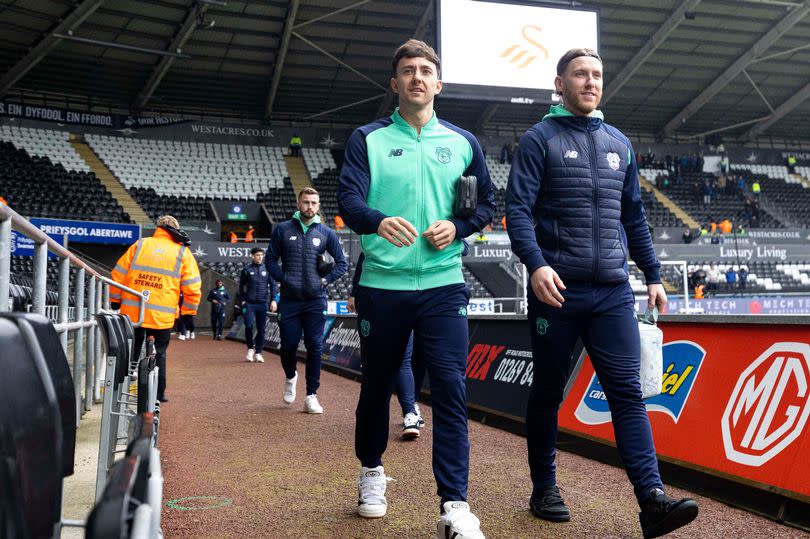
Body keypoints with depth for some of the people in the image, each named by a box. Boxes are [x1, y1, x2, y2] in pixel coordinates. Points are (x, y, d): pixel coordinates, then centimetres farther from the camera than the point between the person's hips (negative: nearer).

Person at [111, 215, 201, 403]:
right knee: (159, 354, 13)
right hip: (162, 316, -1)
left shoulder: (139, 245, 7)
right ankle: (158, 394, 17)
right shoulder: (183, 253, 2)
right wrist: (188, 312, 9)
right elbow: (192, 288, -1)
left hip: (132, 312, 2)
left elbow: (118, 274, 8)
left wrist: (115, 300, 19)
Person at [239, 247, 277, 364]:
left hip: (263, 303, 1)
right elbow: (241, 286, 9)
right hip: (249, 303, -1)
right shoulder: (247, 269, 5)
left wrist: (273, 300, -2)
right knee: (249, 326, -12)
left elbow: (273, 285, 8)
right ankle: (250, 348, 10)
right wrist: (242, 300, 0)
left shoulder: (267, 269, 9)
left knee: (261, 329, 2)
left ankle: (258, 353, 11)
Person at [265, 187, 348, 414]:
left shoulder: (326, 233, 6)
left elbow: (342, 263, 10)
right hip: (289, 300, 0)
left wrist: (325, 280, -3)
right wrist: (284, 278, -6)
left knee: (315, 347, -1)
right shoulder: (283, 230, 5)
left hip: (316, 301, 0)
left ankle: (311, 396, 7)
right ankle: (290, 377, 34)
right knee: (288, 346, 2)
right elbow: (270, 260, 8)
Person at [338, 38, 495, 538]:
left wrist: (457, 227, -6)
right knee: (377, 384, 12)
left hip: (443, 286, 1)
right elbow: (349, 199, -8)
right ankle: (371, 470, 36)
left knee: (451, 388, -8)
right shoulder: (368, 139, 4)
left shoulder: (462, 142, 10)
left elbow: (487, 203, 14)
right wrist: (380, 222, -30)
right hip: (382, 286, 0)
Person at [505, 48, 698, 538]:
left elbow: (634, 217, 20)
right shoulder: (540, 139, 1)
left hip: (613, 292, 4)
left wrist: (653, 275, 15)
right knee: (548, 393, 8)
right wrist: (535, 264, -25)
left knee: (628, 392, -3)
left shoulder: (620, 144, 17)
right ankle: (545, 488, 21)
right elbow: (518, 209, -9)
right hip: (556, 290, -3)